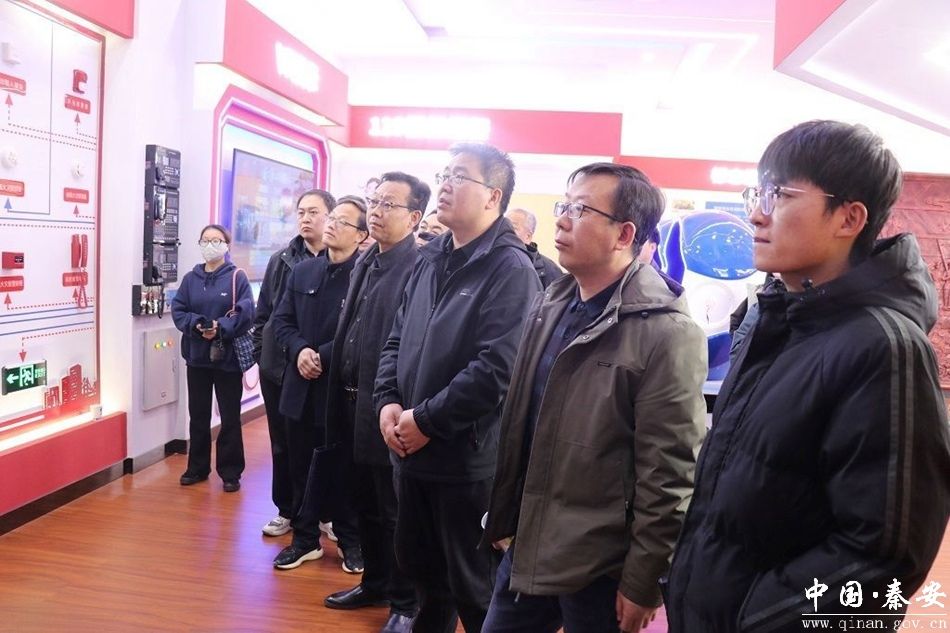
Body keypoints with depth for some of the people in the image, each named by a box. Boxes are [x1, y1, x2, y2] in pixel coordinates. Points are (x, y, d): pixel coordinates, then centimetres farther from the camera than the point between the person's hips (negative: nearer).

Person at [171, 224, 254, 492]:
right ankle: (197, 467, 28)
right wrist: (197, 324, -17)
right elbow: (178, 311, 1)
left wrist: (221, 328, -25)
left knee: (230, 417, 4)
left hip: (228, 357, -3)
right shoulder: (190, 279, 6)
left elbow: (245, 313, -13)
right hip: (197, 356, 4)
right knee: (198, 415, 13)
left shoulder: (237, 277, -4)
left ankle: (230, 472, 16)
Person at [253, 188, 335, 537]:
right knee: (283, 443, 14)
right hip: (279, 367, 4)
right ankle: (287, 510, 29)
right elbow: (263, 313, 11)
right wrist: (261, 354, 7)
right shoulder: (280, 261, 7)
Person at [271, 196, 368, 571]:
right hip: (302, 386, 6)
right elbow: (282, 320, 8)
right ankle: (305, 538, 29)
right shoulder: (302, 271, 9)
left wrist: (322, 357, -18)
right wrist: (300, 350, -10)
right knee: (300, 466, 14)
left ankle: (351, 541, 26)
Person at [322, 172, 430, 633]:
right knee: (364, 505, 21)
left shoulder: (419, 267, -17)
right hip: (355, 404, 8)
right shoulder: (365, 262, 11)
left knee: (396, 513, 7)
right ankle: (375, 583, 40)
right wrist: (343, 394, 13)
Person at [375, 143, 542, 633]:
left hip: (467, 457, -7)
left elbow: (497, 369, -23)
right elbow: (397, 338, 14)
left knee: (473, 585, 12)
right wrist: (388, 402, -2)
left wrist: (426, 419, -18)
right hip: (409, 449, 8)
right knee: (419, 565, 25)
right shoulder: (430, 259, 10)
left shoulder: (511, 269, -15)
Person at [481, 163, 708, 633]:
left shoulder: (666, 331, -18)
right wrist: (503, 518, 13)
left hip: (600, 567, -6)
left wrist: (643, 581, -12)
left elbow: (669, 474, -16)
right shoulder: (550, 303, 5)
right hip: (525, 547, 7)